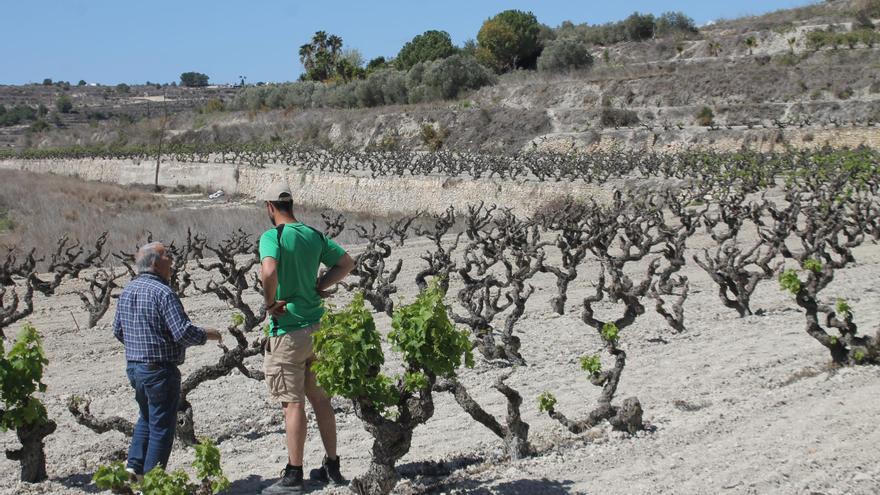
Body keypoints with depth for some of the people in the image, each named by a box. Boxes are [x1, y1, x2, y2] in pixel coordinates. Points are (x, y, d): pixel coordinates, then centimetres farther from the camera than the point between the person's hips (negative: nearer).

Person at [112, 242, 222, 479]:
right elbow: (184, 332, -23)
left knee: (147, 417, 26)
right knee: (161, 424, 4)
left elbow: (118, 330, 15)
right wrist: (207, 334, -6)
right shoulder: (162, 293, -19)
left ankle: (135, 464, 21)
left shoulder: (127, 291, 7)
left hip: (133, 366, 8)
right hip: (159, 370, -8)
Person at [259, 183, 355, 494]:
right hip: (316, 325, 7)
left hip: (288, 330, -7)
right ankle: (332, 467, 24)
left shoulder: (272, 237, -14)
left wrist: (270, 304, -16)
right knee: (320, 398, 15)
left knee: (293, 403, -1)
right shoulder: (314, 235, 8)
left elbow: (268, 271, -32)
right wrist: (318, 287, 8)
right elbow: (347, 263, 14)